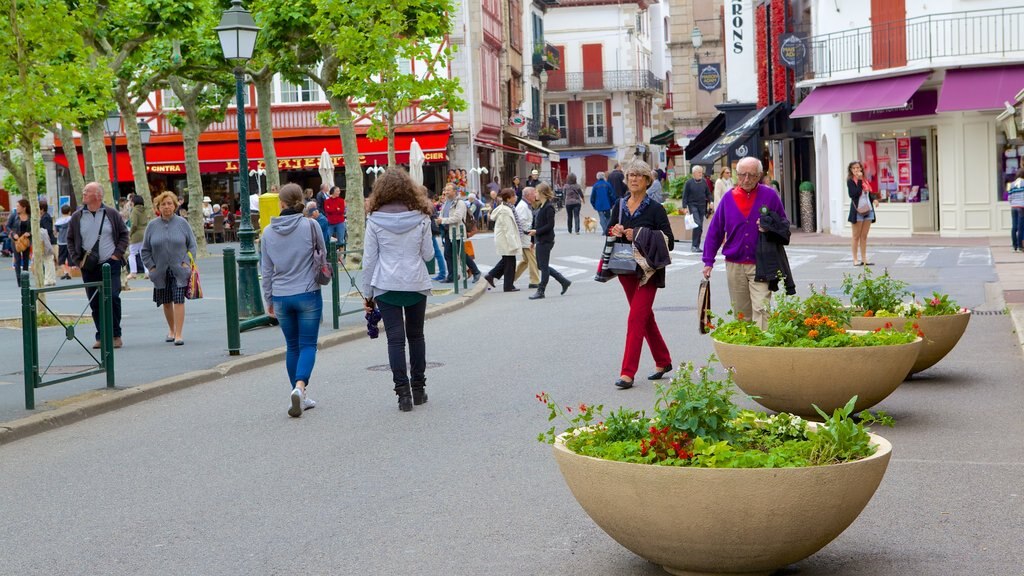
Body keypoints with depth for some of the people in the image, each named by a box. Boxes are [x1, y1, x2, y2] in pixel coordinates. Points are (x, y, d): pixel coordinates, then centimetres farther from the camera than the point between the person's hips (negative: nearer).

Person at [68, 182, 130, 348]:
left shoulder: (111, 214, 1)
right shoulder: (77, 217, 5)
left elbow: (124, 234, 8)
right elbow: (70, 240, 12)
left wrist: (118, 253, -3)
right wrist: (77, 259, 1)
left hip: (111, 264, -2)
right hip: (89, 267, 2)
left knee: (113, 298, -10)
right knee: (95, 303, 5)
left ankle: (116, 335, 1)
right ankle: (101, 336, 14)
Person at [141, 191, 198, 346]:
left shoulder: (182, 223, 1)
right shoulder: (152, 226, 4)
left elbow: (193, 245, 5)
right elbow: (145, 250, 10)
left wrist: (186, 262, -6)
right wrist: (151, 267, 1)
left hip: (179, 271, -2)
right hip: (161, 272, 2)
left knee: (178, 301, -10)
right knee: (166, 303, 11)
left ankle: (179, 334, -9)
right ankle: (171, 330, 30)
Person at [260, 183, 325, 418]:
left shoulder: (268, 232, 1)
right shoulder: (310, 225, -8)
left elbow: (266, 270, 6)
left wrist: (268, 299, 16)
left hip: (280, 297, 3)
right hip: (308, 294, -3)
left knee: (292, 346, 13)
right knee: (308, 345, 0)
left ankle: (300, 397, 17)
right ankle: (299, 387, -22)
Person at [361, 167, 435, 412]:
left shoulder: (375, 220, -5)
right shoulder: (420, 218, -2)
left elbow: (369, 260, -1)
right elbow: (428, 255, 3)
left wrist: (367, 293, 6)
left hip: (386, 287, -1)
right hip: (416, 284, 1)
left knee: (395, 339, 1)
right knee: (416, 335, 15)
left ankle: (403, 392, -4)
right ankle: (418, 389, 20)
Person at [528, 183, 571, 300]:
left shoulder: (549, 207, -15)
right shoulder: (540, 206, 13)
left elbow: (550, 225, -20)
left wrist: (536, 231, -20)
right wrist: (533, 240, 17)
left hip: (546, 240, -10)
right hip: (540, 240, 10)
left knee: (544, 266, -1)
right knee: (542, 266, 14)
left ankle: (540, 291, 6)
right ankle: (564, 281, 22)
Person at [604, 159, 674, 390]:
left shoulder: (655, 209, -7)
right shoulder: (619, 206, 8)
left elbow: (668, 242, -10)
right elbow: (610, 234, 17)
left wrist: (638, 237, -19)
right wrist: (615, 232, -7)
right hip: (625, 269, 6)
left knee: (636, 319, -12)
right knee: (645, 316, 16)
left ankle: (628, 373, -12)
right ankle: (663, 361, 32)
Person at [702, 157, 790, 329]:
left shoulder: (769, 195, -1)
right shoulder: (729, 198, 5)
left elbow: (784, 224, 9)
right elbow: (714, 231, 9)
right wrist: (708, 261, 5)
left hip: (761, 265, -3)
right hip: (734, 265, 3)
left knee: (761, 308, -14)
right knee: (740, 312, 12)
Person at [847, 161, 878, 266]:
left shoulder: (865, 180, 12)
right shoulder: (850, 181, -6)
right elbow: (854, 194, -20)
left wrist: (874, 199, 0)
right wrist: (859, 180, -18)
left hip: (868, 210, 6)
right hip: (857, 210, -6)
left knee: (864, 236, 9)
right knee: (856, 236, 0)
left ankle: (864, 258, 13)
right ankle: (855, 259, 4)